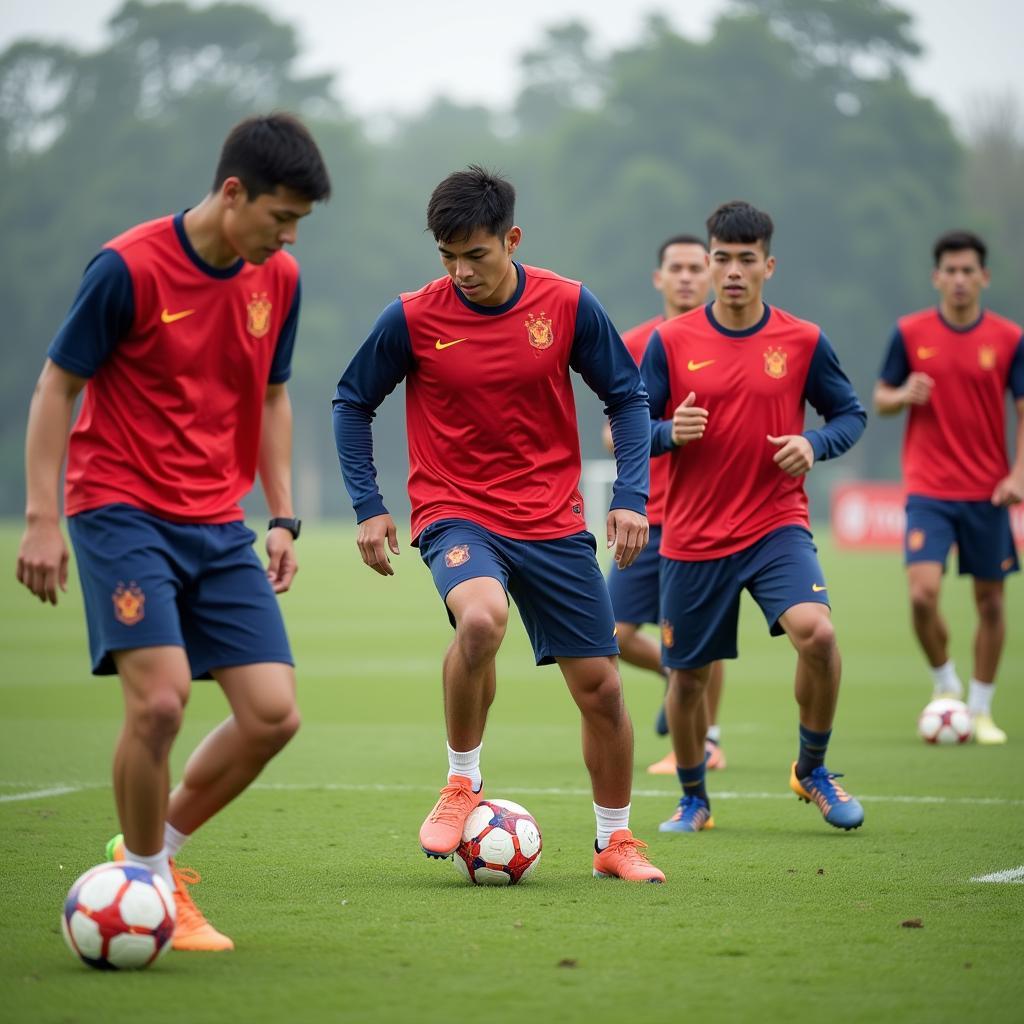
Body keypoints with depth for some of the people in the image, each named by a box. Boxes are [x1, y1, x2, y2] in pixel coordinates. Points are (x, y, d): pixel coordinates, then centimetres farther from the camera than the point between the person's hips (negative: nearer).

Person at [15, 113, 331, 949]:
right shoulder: (129, 267, -13)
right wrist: (43, 519, -10)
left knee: (273, 714, -4)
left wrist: (283, 518, 11)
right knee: (161, 697, -20)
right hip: (122, 511, -6)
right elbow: (56, 387, -6)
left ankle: (158, 846, 19)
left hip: (219, 526, 6)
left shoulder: (277, 278, 4)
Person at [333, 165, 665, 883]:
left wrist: (631, 497, -4)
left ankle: (614, 842, 24)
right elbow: (352, 403, 6)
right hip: (456, 514, -2)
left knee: (601, 688, 3)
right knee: (481, 618, -34)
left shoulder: (568, 306, -5)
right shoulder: (411, 319, -8)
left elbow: (627, 396, 6)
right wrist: (369, 507, -1)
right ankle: (463, 783, -11)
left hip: (554, 520, 2)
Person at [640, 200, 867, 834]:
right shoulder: (671, 342, -1)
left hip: (777, 525, -1)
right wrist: (670, 432, -19)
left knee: (816, 632, -25)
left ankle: (813, 770, 0)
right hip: (691, 537, 1)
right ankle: (694, 801, 32)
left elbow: (851, 413, 9)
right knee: (688, 675, 8)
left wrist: (815, 444, -11)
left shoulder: (803, 342, 0)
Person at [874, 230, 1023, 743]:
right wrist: (904, 395, -15)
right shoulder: (909, 333, 0)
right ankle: (943, 680, 11)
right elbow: (880, 398, 8)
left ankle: (981, 709, 19)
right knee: (923, 593, -15)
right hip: (927, 491, -1)